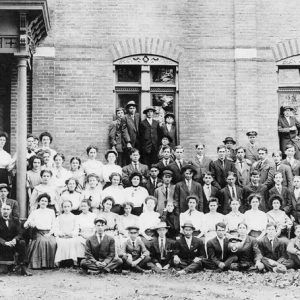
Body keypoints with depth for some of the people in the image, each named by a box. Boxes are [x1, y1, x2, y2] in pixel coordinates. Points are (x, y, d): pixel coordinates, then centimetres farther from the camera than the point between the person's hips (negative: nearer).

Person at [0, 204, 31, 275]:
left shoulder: (15, 220, 11)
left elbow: (19, 234, 1)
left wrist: (14, 239, -22)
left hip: (13, 242, 3)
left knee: (22, 242, -28)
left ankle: (22, 266, -26)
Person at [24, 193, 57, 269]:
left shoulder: (51, 212, 17)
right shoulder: (34, 212, 14)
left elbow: (54, 225, 11)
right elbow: (25, 225, 6)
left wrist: (49, 233, -8)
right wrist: (29, 224, -18)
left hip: (48, 233, 1)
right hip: (38, 233, -1)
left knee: (53, 242, -31)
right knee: (42, 241, -35)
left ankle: (49, 264, -21)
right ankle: (40, 263, -28)